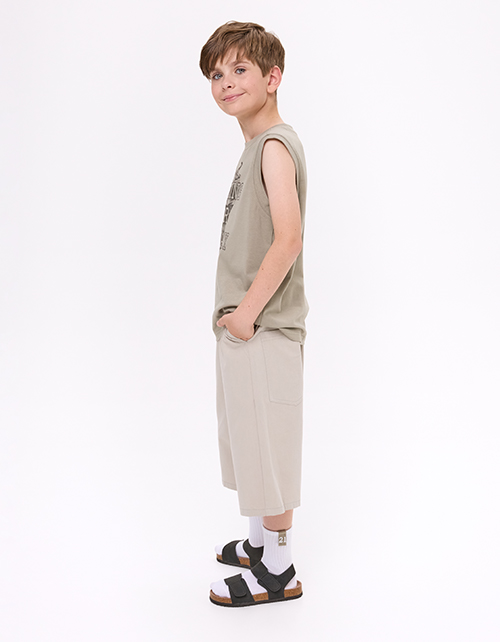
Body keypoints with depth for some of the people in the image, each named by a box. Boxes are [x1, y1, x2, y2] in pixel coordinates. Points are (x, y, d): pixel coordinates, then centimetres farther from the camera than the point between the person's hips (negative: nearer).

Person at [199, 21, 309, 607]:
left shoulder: (275, 145, -15)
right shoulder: (257, 145, 15)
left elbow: (287, 240, -25)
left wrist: (247, 311, -19)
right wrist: (239, 313, 16)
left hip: (265, 330, -10)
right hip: (247, 326, 10)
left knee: (269, 446, 0)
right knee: (249, 441, 20)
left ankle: (278, 571, 15)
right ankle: (259, 543, 36)